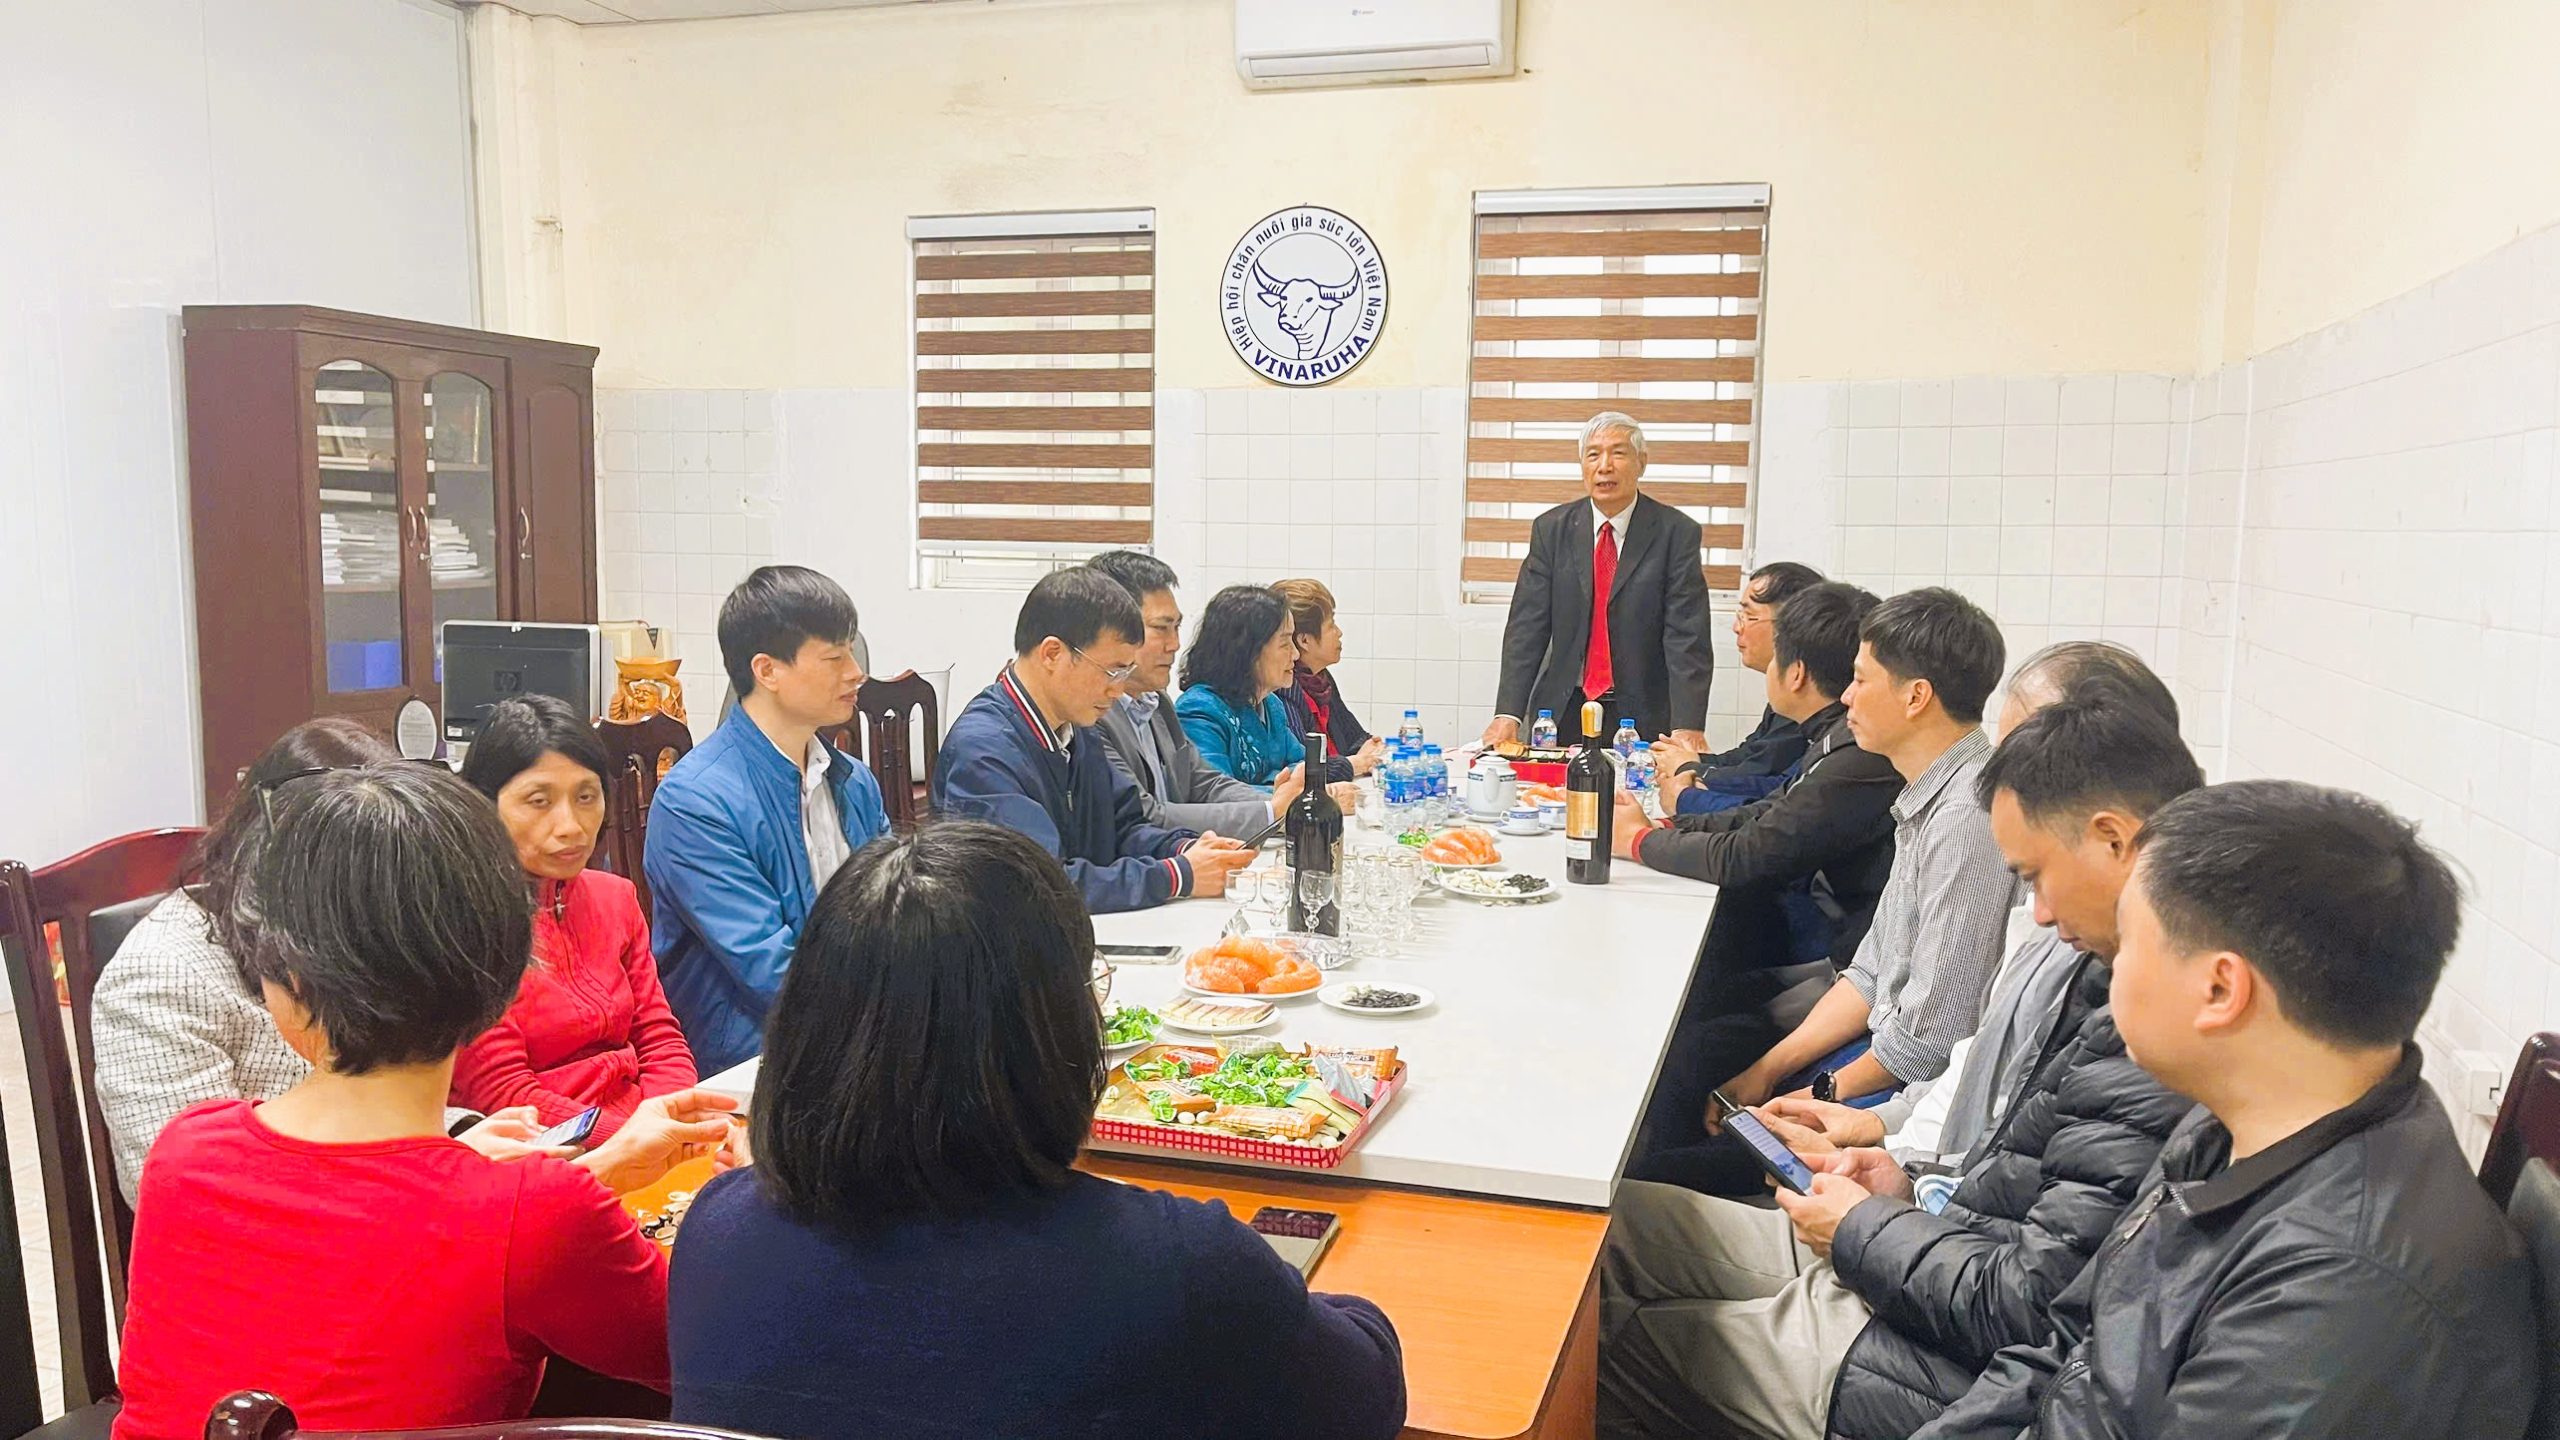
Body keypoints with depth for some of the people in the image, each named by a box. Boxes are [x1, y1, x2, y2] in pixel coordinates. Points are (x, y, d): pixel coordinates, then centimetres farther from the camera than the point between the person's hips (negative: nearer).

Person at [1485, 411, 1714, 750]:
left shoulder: (1676, 532, -4)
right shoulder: (1551, 529, 3)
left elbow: (1687, 637, -11)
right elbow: (1528, 626, -2)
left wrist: (1687, 727, -22)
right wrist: (1508, 714, -13)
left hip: (1642, 718, -2)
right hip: (1563, 711, 2)